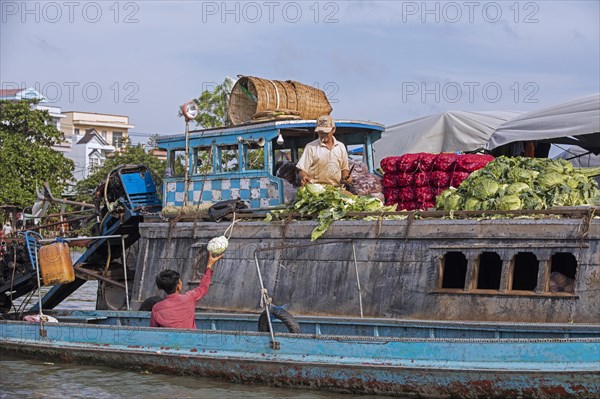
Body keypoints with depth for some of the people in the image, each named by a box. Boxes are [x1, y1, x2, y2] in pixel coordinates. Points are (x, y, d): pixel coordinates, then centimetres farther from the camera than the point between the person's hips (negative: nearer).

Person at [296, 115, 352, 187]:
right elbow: (303, 169, 2)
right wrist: (304, 177, -19)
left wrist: (346, 177, 5)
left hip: (337, 188, 3)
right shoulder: (311, 147, 6)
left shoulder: (341, 147, 17)